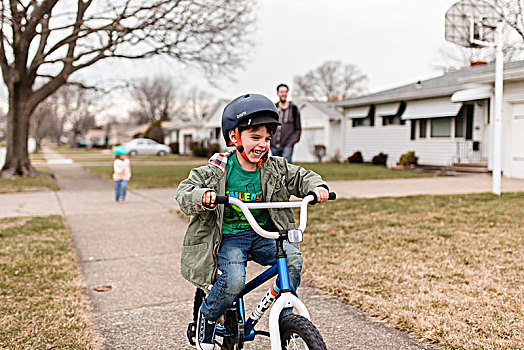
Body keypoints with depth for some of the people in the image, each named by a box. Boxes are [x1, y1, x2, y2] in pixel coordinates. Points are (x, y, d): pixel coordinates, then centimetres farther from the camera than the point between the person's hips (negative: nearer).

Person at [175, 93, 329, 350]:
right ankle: (208, 316, 7)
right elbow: (184, 191, -12)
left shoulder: (275, 168, -1)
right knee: (233, 281, -27)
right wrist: (202, 196, -35)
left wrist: (316, 186, -13)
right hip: (228, 237, -4)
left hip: (263, 234, 4)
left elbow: (300, 176, 9)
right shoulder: (217, 171, -11)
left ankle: (284, 316, 4)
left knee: (293, 258, -19)